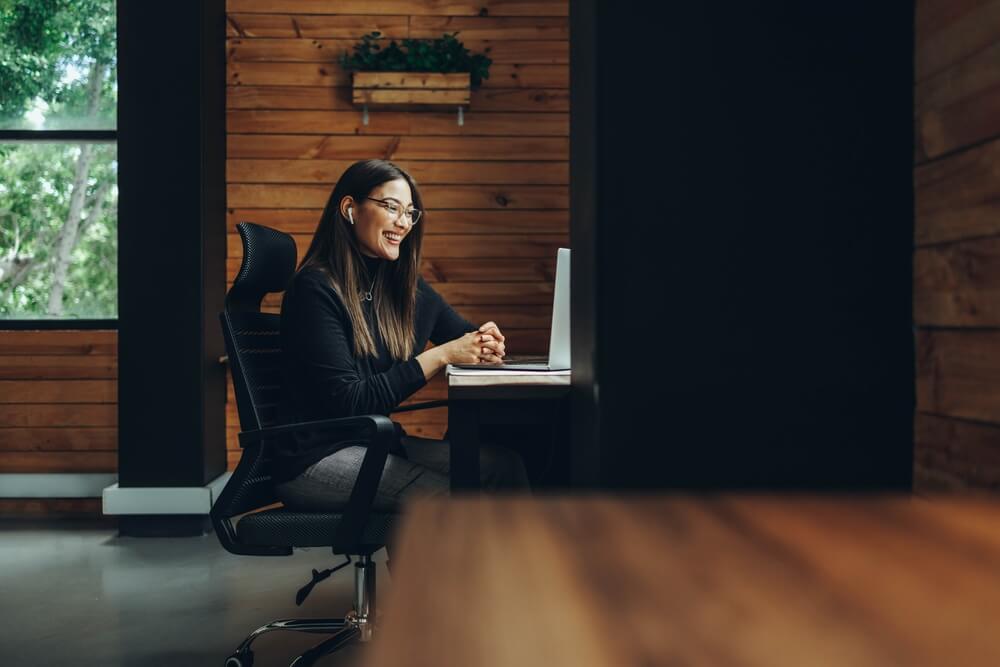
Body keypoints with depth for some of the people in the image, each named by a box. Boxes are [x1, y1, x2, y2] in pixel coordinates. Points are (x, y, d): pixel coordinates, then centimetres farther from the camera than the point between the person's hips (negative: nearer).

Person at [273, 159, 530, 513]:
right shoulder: (314, 289, -14)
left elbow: (466, 335, 16)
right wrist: (440, 355, -19)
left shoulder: (403, 285, 9)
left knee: (502, 463, -14)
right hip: (313, 459, -7)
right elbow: (350, 402, -19)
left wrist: (486, 345, -10)